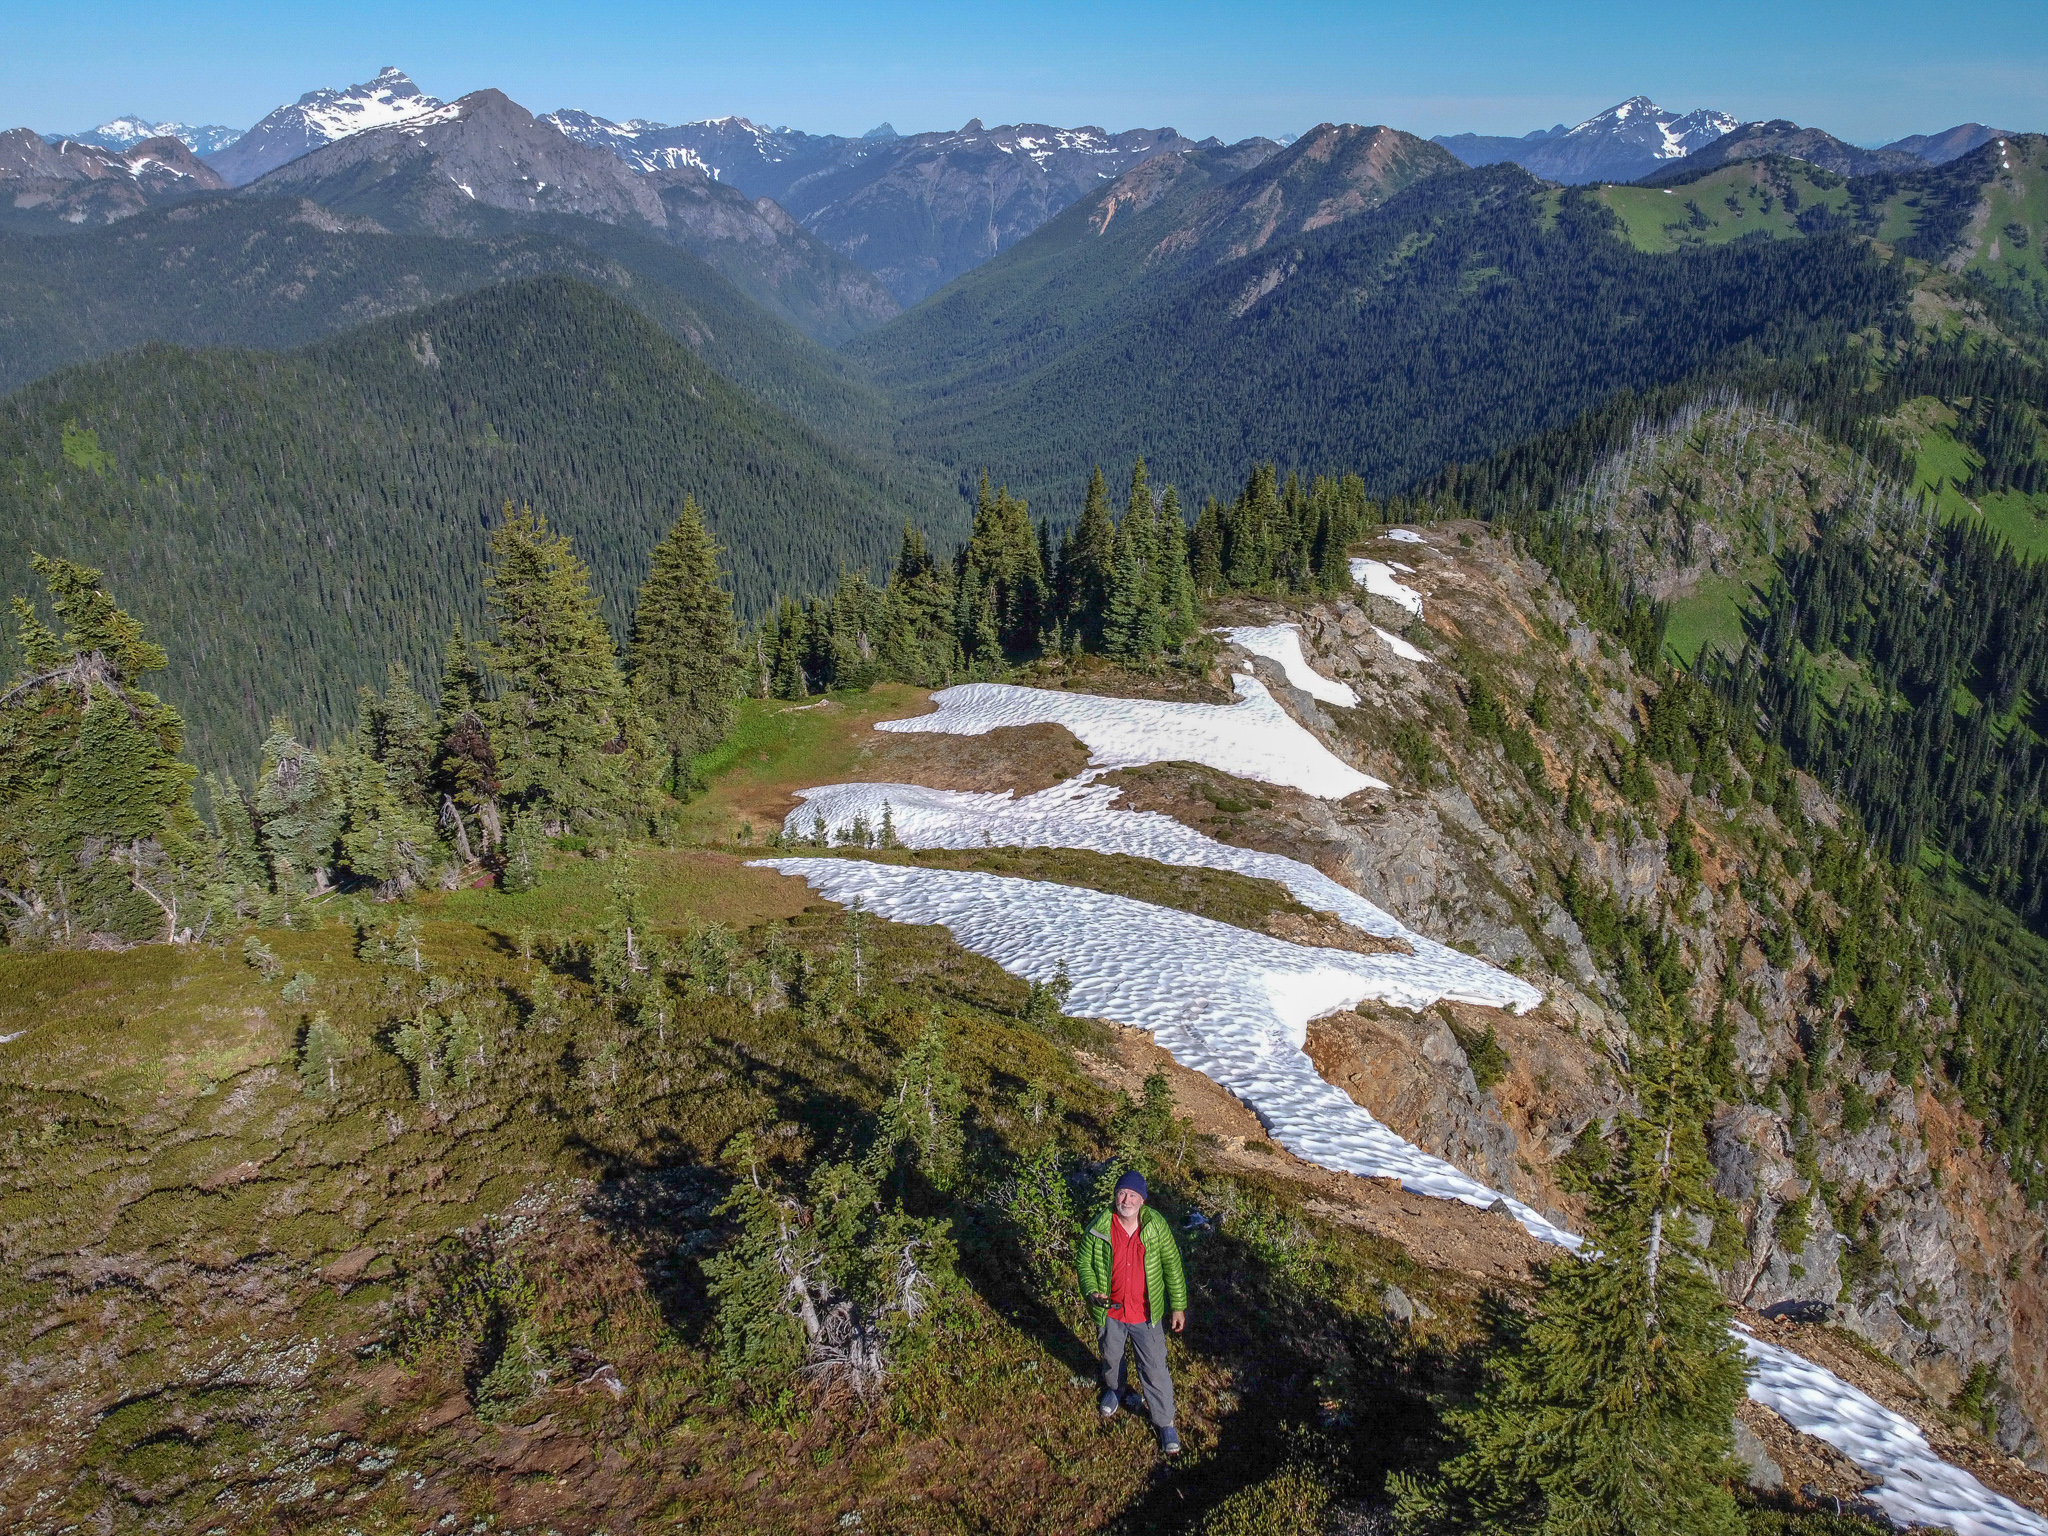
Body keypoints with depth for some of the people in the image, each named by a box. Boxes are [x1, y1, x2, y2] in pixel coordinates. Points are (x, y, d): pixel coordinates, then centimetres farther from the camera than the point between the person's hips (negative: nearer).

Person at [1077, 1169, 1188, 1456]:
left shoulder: (1156, 1226, -17)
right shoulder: (1098, 1229, -18)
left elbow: (1172, 1266, -6)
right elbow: (1085, 1263, -4)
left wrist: (1178, 1306, -2)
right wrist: (1091, 1292, -21)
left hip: (1146, 1314, -1)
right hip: (1110, 1312, 1)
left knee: (1154, 1370, 8)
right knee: (1111, 1357, 27)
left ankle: (1164, 1422, 29)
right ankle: (1114, 1390, 58)